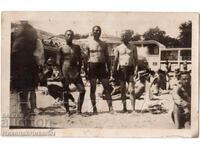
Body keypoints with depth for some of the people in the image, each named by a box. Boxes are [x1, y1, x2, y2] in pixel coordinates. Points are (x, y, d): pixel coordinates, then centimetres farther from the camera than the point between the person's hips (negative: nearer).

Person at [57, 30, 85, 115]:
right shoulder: (62, 48, 5)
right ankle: (67, 111, 11)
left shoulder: (77, 47, 11)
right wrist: (61, 73, -5)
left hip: (75, 72, 2)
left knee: (82, 90, -8)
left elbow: (80, 60, 11)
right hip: (65, 73, -2)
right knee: (65, 92, -1)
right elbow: (58, 62, 4)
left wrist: (79, 71, 0)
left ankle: (79, 110, 0)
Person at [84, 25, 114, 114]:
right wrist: (86, 70, -4)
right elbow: (86, 58, 3)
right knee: (92, 88, 2)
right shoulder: (89, 44, 4)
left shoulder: (104, 44, 11)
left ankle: (110, 107, 1)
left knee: (107, 88, -1)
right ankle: (94, 108, 9)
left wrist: (109, 69, 8)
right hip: (92, 66, -2)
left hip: (102, 66, 2)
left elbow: (107, 57, 14)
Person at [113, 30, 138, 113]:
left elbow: (135, 59, 6)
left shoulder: (133, 47, 8)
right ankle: (124, 107, 14)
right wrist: (114, 71, 3)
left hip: (130, 68, -1)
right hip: (121, 69, 1)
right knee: (123, 90, 5)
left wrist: (136, 69, -7)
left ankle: (133, 109, -7)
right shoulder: (118, 48, 8)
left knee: (131, 90, -7)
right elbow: (116, 60, 9)